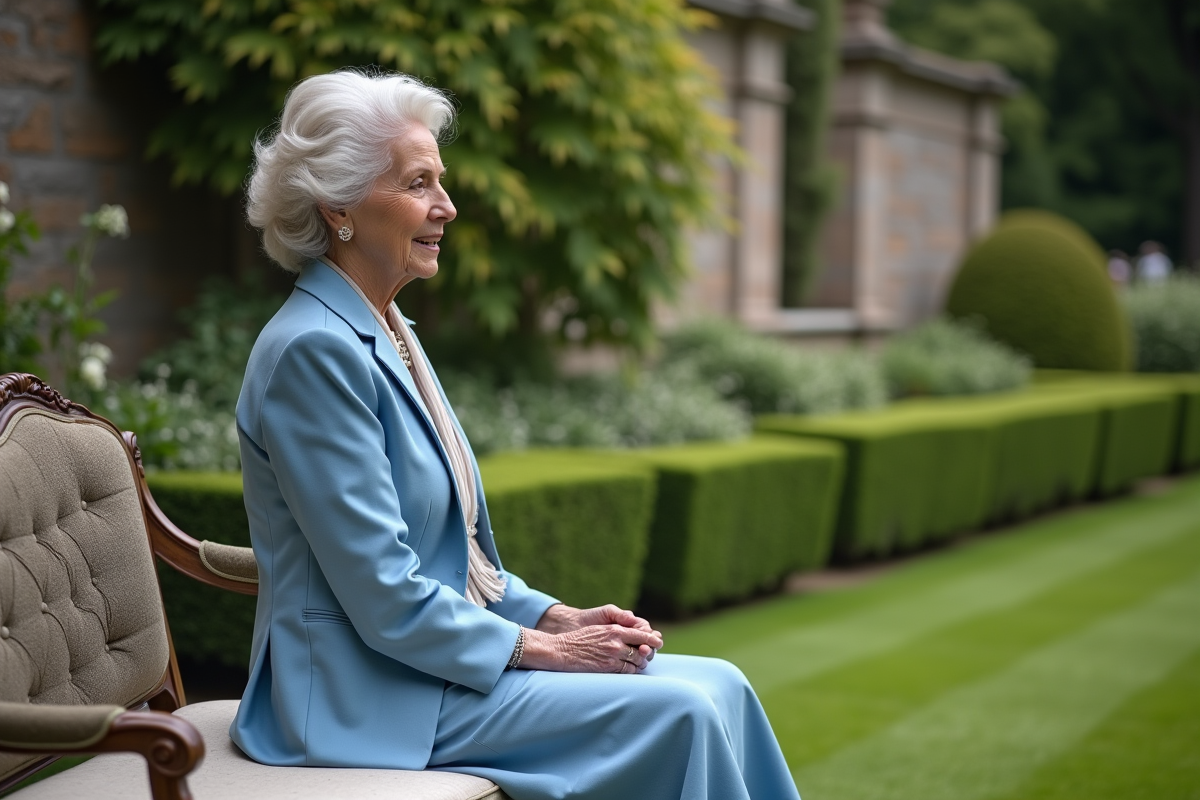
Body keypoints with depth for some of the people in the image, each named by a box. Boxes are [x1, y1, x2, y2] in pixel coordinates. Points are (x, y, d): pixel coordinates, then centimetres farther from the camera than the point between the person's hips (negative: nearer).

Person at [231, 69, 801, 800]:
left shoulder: (390, 334, 12)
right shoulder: (314, 350, -18)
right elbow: (388, 600, -20)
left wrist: (559, 617, 3)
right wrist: (546, 649, -12)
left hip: (447, 652, 9)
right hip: (374, 695, -9)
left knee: (718, 685, -3)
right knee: (676, 710, -18)